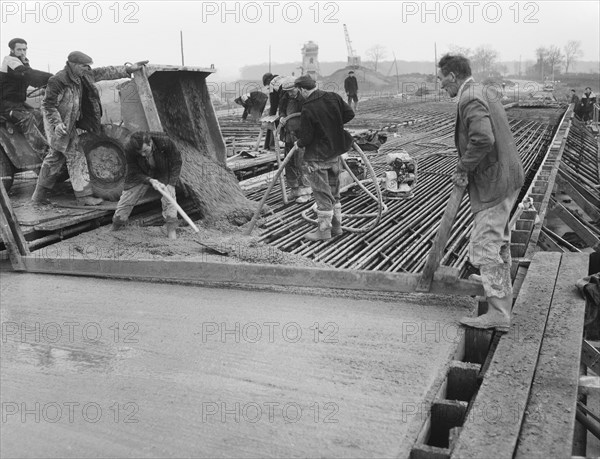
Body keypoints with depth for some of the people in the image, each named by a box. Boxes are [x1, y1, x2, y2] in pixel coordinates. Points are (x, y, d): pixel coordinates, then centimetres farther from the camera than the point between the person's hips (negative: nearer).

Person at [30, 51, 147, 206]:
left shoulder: (81, 76, 3)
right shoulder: (58, 81, -20)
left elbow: (104, 73, 5)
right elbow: (48, 105, -18)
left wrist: (128, 68, 2)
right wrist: (58, 123, -27)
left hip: (69, 123, 9)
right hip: (59, 125, -9)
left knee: (55, 157, 14)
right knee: (75, 158, -6)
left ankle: (39, 195, 24)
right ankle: (83, 197, -1)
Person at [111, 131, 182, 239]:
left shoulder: (165, 142, -34)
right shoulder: (129, 149, -29)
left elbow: (176, 162, -17)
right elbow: (134, 173, -17)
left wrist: (171, 184, -24)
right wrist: (150, 181, -36)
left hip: (163, 173, -1)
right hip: (141, 175, 1)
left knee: (169, 195, -24)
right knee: (126, 199, -2)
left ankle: (171, 230, -11)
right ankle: (115, 230, 18)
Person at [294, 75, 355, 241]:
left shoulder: (307, 110, -20)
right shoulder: (334, 98, -2)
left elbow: (306, 138, -17)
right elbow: (350, 114, 5)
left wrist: (299, 143, 4)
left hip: (318, 158, -7)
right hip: (336, 153, 7)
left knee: (322, 193, 2)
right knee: (334, 191, 18)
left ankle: (324, 230, 11)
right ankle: (336, 225, 27)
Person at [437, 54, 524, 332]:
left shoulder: (470, 99, -18)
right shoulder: (487, 92, 14)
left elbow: (483, 140, -32)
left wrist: (463, 169, -19)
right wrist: (466, 168, 12)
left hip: (493, 183, -11)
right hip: (506, 176, 11)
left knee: (483, 247, -6)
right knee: (498, 241, 22)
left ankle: (498, 315, 0)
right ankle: (503, 295, 38)